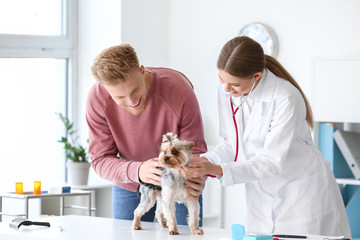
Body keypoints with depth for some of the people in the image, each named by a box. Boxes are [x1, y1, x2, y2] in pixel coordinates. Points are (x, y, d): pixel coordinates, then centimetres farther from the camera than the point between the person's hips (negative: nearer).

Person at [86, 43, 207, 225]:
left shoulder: (180, 92, -31)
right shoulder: (97, 99, -25)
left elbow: (194, 151, -21)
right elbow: (100, 159, -22)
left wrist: (196, 179, -44)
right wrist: (137, 170, -42)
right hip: (129, 187, 2)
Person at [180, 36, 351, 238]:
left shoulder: (286, 98, -25)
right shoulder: (226, 92, -5)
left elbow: (272, 161, -25)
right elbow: (233, 145, 5)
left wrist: (216, 170, -32)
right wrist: (204, 160, -15)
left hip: (302, 197, -5)